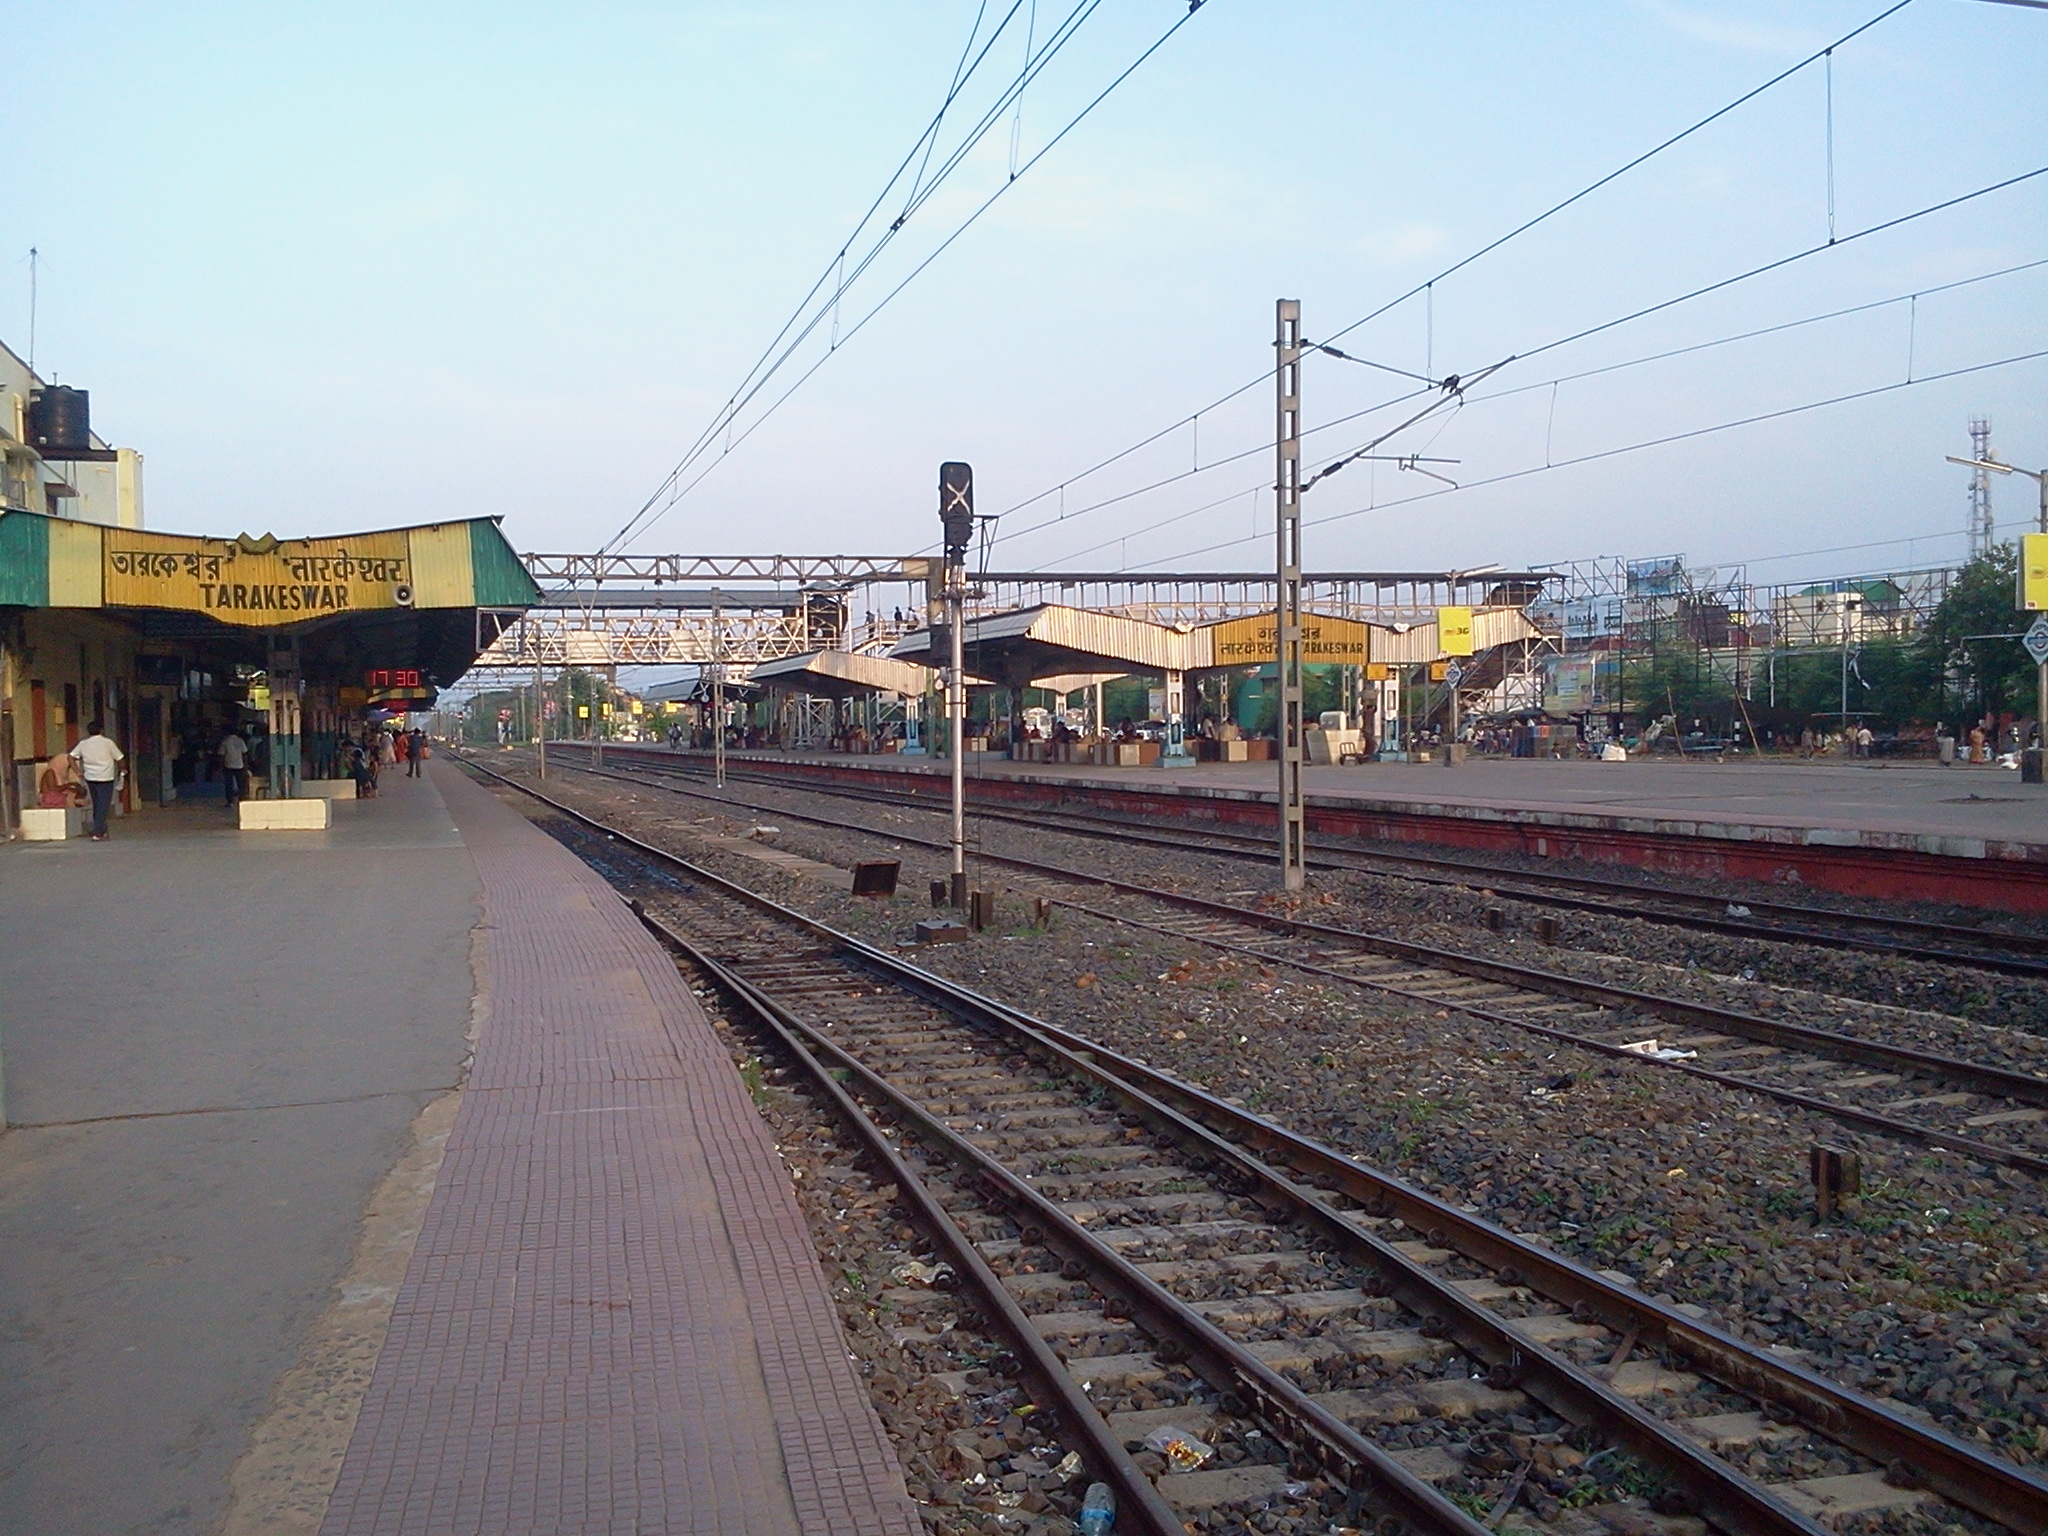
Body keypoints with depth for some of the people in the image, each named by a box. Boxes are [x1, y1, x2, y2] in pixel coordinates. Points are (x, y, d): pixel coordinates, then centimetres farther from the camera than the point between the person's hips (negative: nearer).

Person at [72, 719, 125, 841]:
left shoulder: (83, 744, 6)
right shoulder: (107, 742, -6)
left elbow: (71, 757, 3)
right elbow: (120, 759, -3)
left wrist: (78, 771, 7)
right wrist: (120, 772, 14)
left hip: (90, 778, 5)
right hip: (105, 778, -5)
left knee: (96, 805, 18)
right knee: (103, 806, -3)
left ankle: (101, 831, 25)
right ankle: (98, 834, -10)